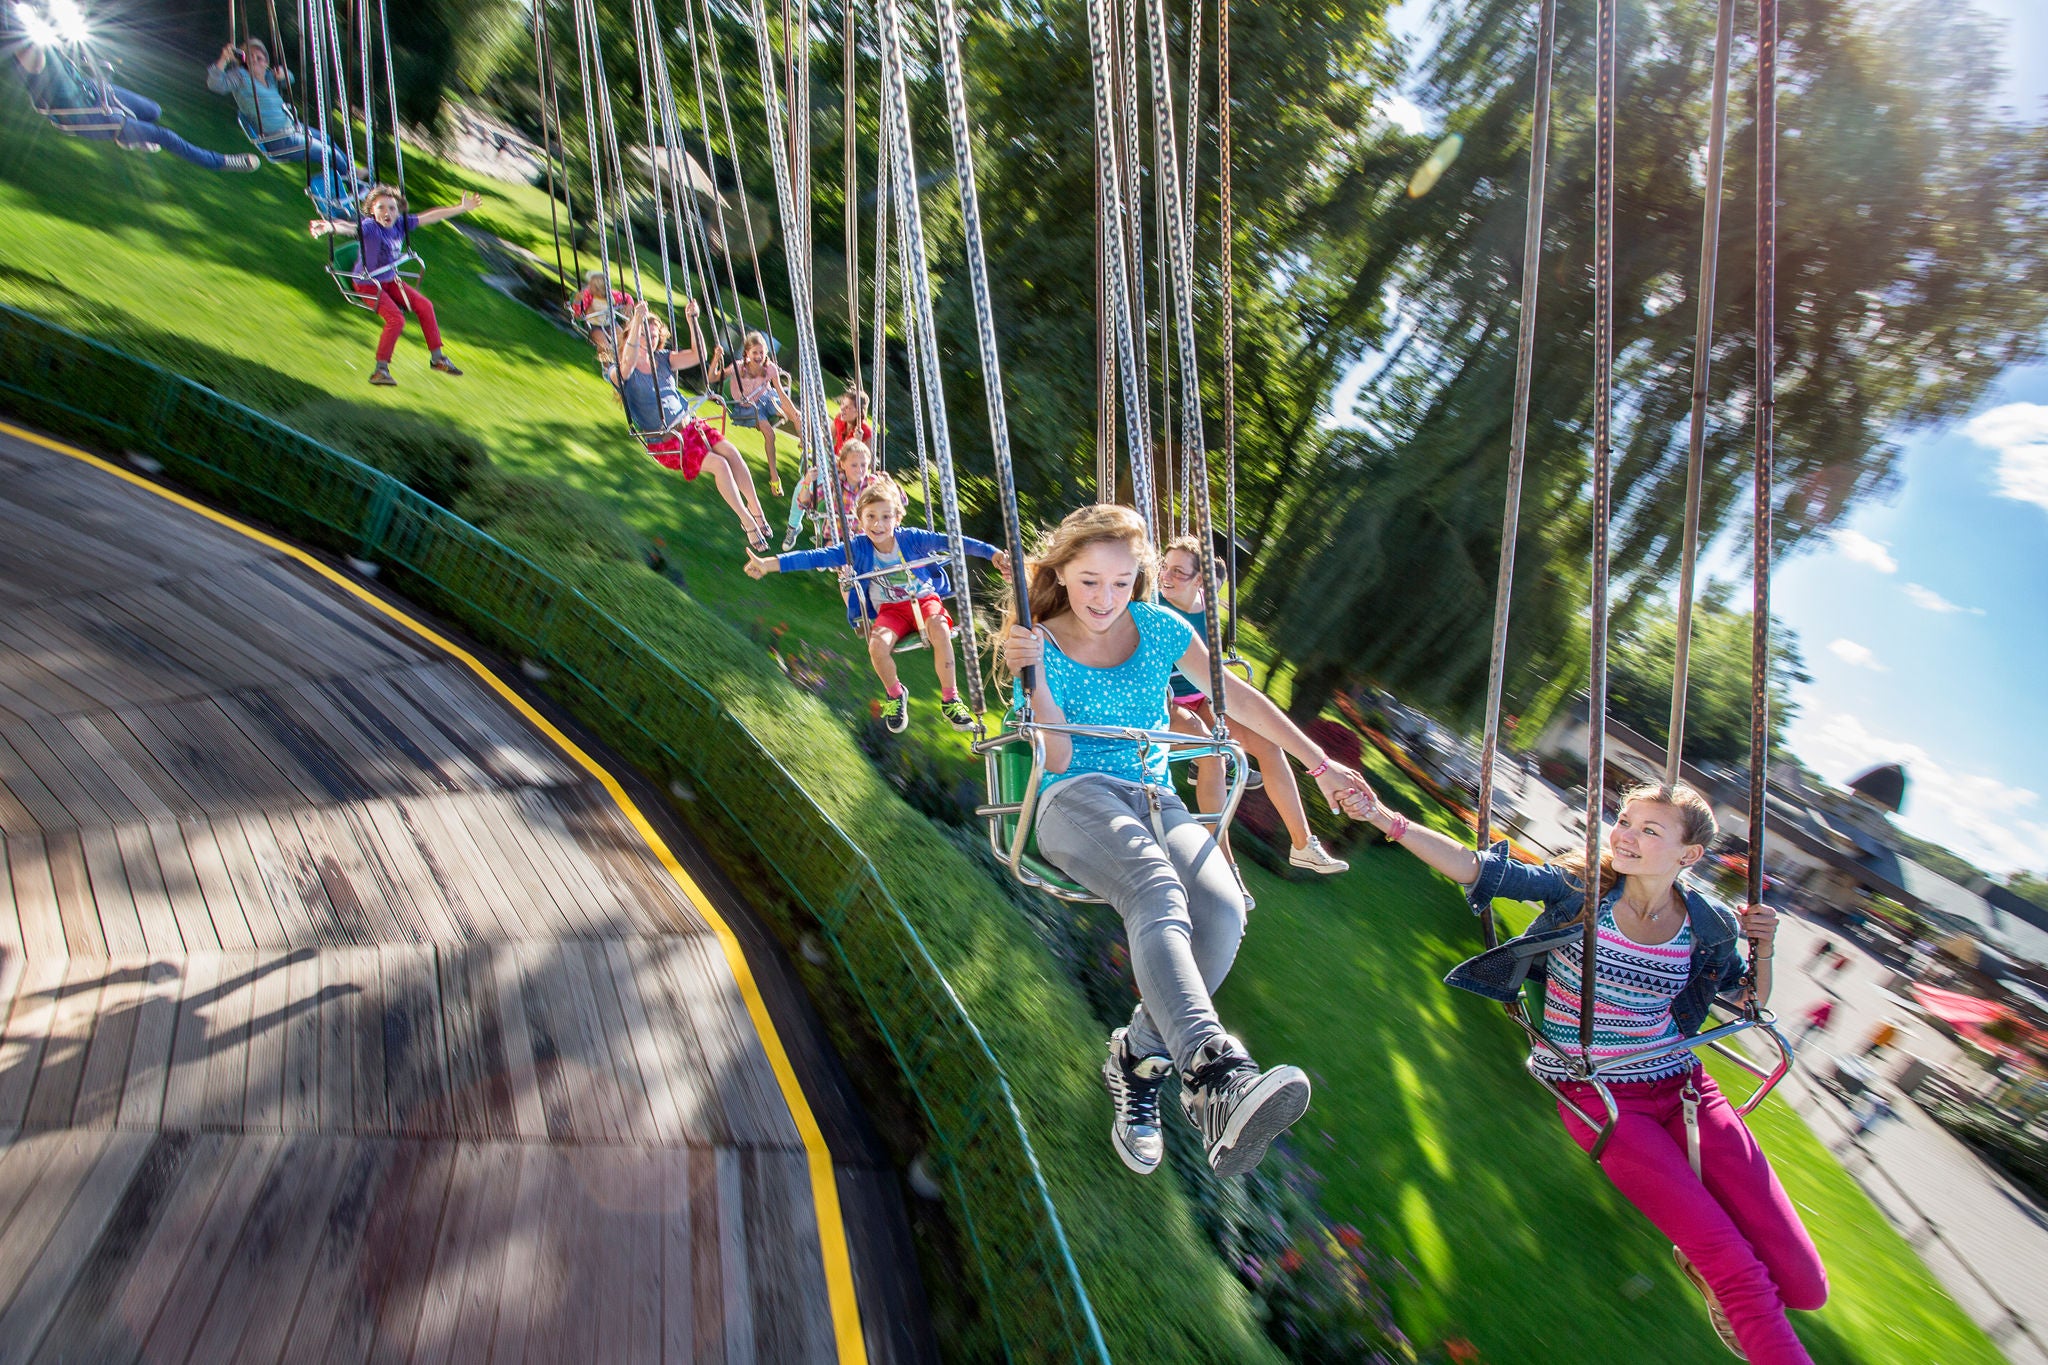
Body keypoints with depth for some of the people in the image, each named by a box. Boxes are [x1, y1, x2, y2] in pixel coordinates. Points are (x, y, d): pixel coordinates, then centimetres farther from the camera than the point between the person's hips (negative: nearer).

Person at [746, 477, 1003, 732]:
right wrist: (769, 564, -19)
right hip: (890, 609, 1)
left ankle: (950, 700, -18)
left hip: (925, 598, -1)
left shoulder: (911, 538, -11)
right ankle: (895, 695, 3)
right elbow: (817, 557, -12)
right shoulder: (858, 548, -7)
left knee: (939, 630, -34)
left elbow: (951, 541, -17)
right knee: (877, 645, -28)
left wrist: (993, 552, -28)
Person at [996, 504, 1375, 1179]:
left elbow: (1239, 697, 18)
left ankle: (1139, 1056, -13)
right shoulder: (1040, 644, 6)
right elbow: (1057, 759, -2)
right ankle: (1215, 1074, -52)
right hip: (1075, 799, -3)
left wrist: (1320, 764, 17)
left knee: (1221, 909, -30)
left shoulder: (1158, 629, 12)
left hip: (1156, 799, 3)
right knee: (1157, 890, -38)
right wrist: (1035, 680, -18)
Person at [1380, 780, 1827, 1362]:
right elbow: (1484, 870, -22)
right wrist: (1386, 817, -33)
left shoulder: (1707, 926, 0)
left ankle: (1702, 1264, 31)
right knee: (1737, 1269, -13)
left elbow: (1752, 1003, 17)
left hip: (1682, 1085, 4)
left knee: (1804, 1286, 2)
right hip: (1598, 1095, -4)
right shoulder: (1579, 890, -11)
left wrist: (1763, 949, -5)